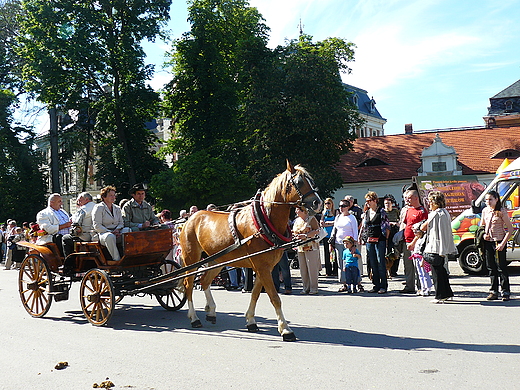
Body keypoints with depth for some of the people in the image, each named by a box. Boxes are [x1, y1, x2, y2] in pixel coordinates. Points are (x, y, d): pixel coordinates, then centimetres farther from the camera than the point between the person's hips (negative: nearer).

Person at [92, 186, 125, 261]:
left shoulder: (117, 208, 21)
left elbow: (121, 223, 20)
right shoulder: (99, 208, 2)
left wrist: (117, 230, -4)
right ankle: (117, 259, -41)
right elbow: (97, 226, -7)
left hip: (116, 233, 5)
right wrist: (110, 232, -17)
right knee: (110, 237, -41)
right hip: (102, 234, -5)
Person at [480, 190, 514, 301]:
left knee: (501, 267, -3)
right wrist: (483, 234, 1)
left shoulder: (502, 211, -9)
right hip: (488, 242, 5)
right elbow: (482, 225, 22)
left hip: (499, 242, -5)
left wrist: (503, 243, -17)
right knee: (491, 267, 9)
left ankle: (506, 292, 5)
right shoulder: (485, 211, 7)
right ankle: (494, 292, 17)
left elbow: (510, 229, -9)